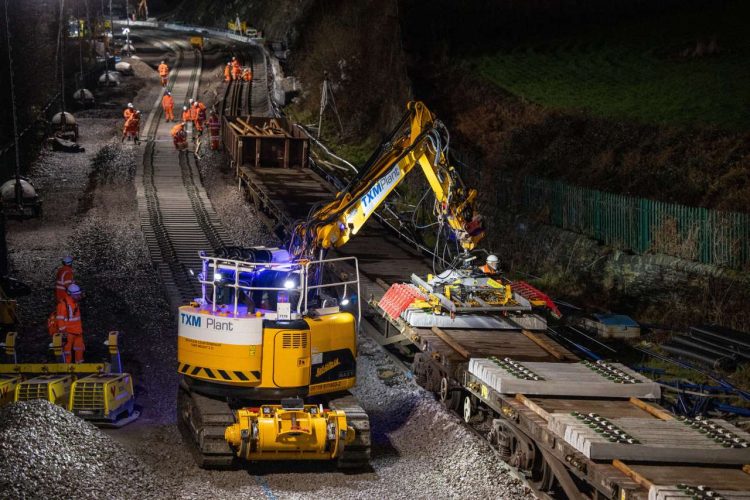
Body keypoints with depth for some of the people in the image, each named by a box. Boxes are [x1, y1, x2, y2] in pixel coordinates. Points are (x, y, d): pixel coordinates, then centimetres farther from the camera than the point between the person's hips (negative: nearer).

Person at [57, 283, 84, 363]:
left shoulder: (76, 302, 9)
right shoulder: (63, 303, -19)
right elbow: (60, 318, -19)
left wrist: (80, 326, 25)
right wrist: (63, 330, -21)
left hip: (77, 330, 8)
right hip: (68, 331, -8)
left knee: (80, 347, 17)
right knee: (67, 348, 2)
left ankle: (79, 363, 32)